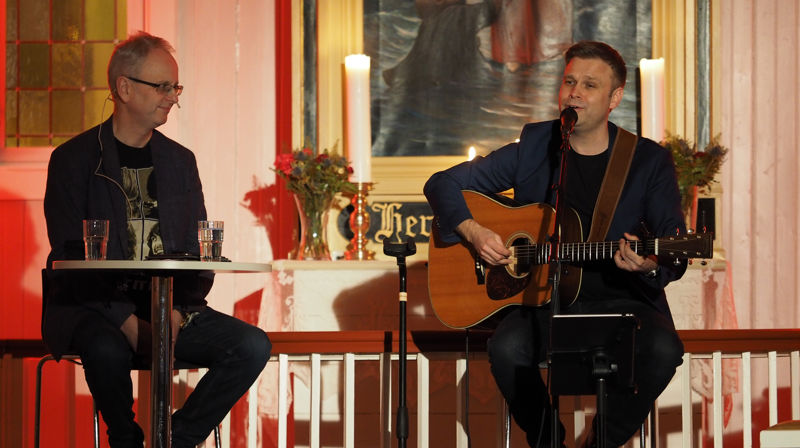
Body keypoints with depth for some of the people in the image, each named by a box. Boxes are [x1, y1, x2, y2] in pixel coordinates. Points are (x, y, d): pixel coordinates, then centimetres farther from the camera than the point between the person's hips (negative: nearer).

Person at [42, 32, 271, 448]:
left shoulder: (181, 161, 15)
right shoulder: (73, 160, 0)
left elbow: (197, 254, 13)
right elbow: (70, 257, -7)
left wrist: (178, 312, -9)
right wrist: (127, 322, -20)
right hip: (93, 307, -4)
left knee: (253, 346, -18)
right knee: (107, 349, -38)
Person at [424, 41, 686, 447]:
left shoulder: (648, 160, 3)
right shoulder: (533, 147, 6)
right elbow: (443, 184, 10)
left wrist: (652, 265, -26)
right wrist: (472, 231, -9)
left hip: (619, 300, 0)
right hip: (541, 300, 0)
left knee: (663, 350, -31)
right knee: (507, 348, -32)